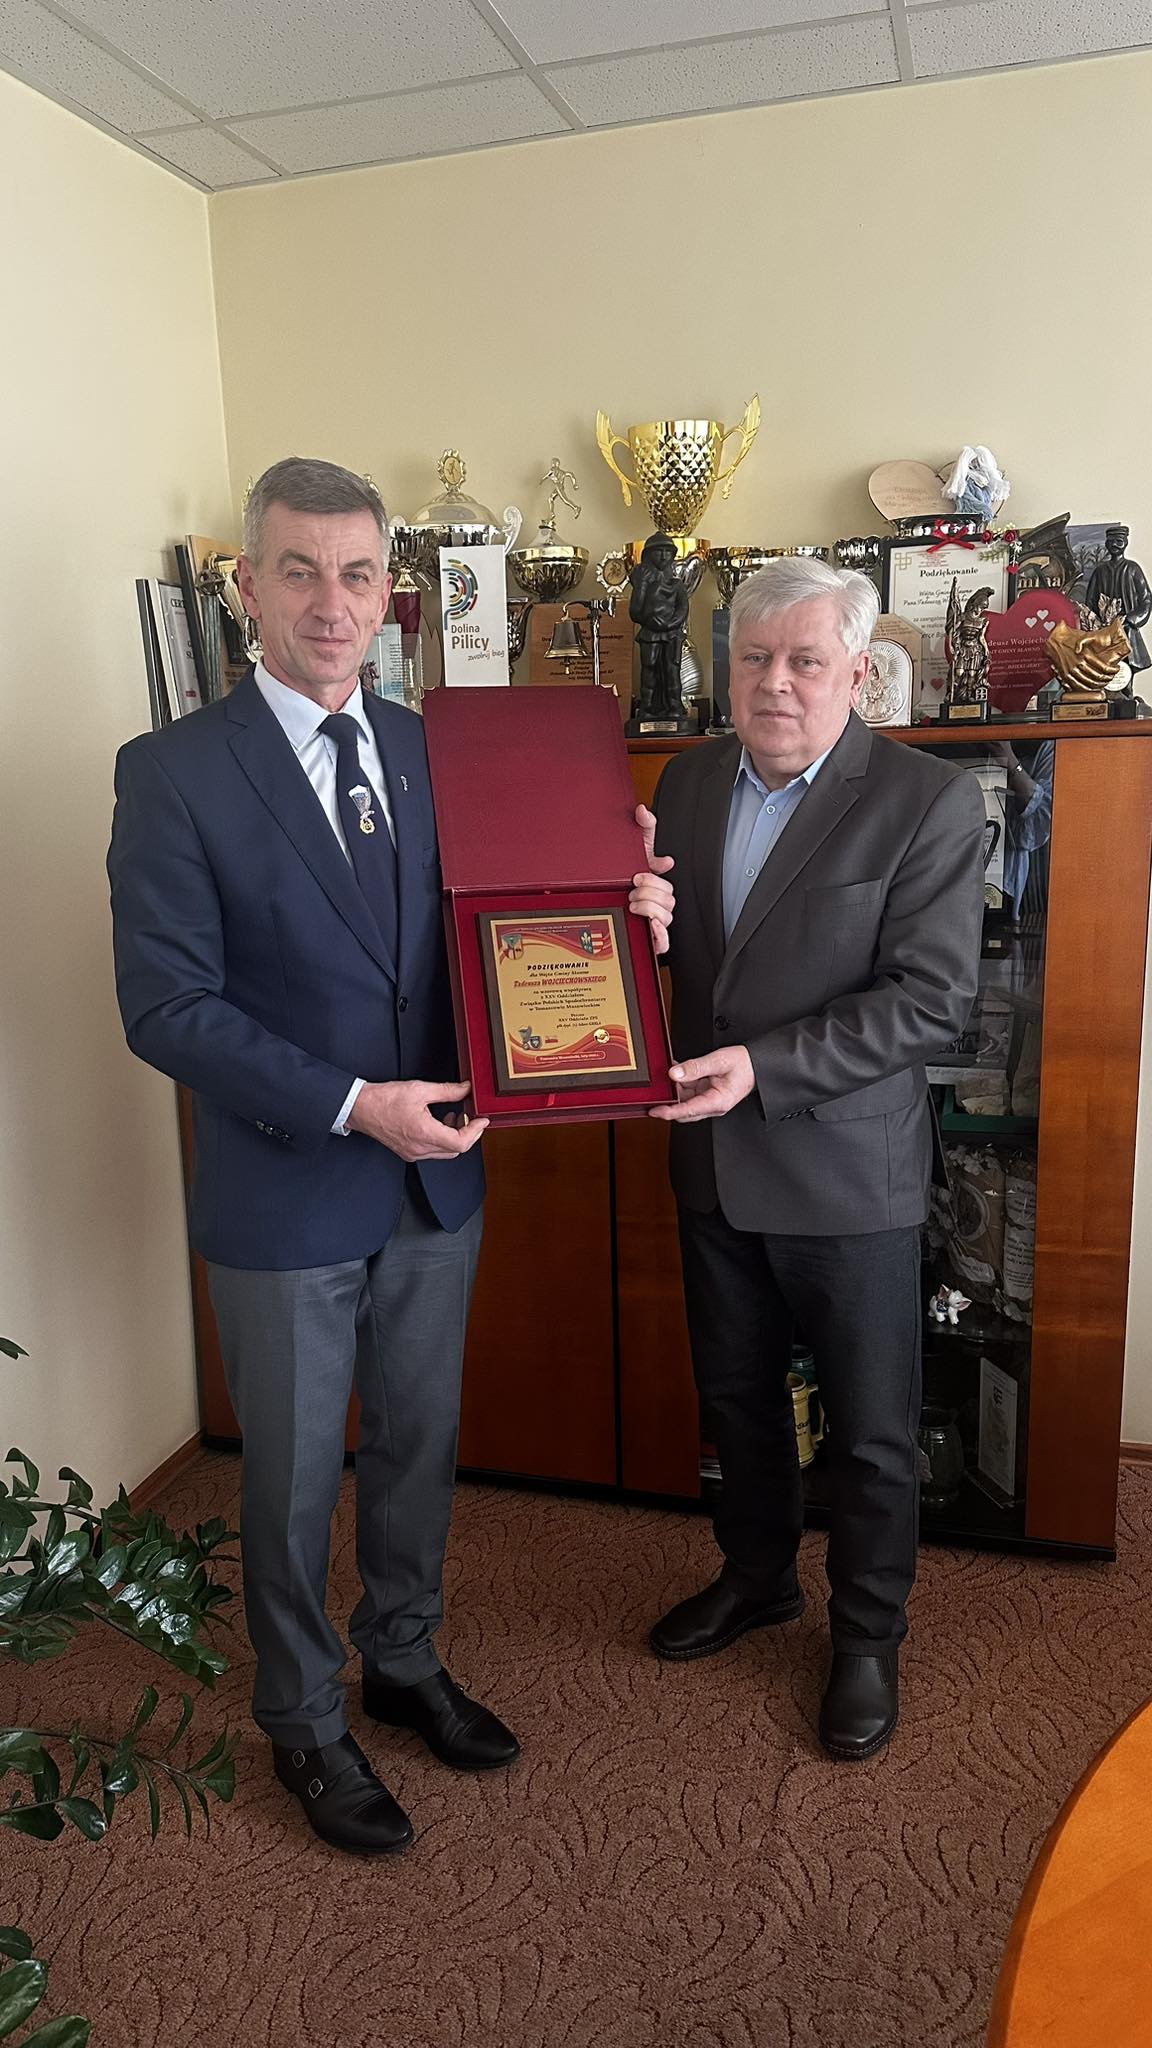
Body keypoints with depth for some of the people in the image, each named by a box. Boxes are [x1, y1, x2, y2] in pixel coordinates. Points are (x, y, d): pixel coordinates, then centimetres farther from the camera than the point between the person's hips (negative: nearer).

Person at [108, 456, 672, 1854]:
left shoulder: (432, 752, 3)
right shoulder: (174, 773, -13)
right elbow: (166, 1008, -15)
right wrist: (350, 1105, -23)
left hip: (434, 1180, 5)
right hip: (286, 1200, -4)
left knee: (420, 1446, 21)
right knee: (294, 1479, 14)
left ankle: (403, 1662, 46)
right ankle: (304, 1723, 39)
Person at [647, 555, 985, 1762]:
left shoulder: (928, 801, -13)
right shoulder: (688, 781, 4)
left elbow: (931, 999, -18)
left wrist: (763, 1064, -26)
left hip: (847, 1170, -5)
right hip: (713, 1162, 5)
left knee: (870, 1431, 11)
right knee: (736, 1398, 22)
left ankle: (867, 1637, 34)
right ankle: (756, 1578, 46)